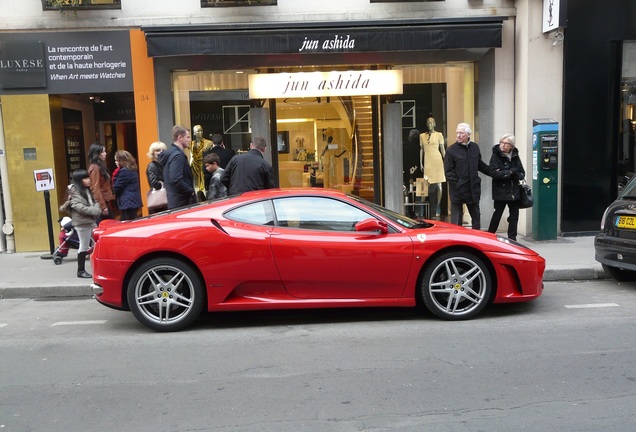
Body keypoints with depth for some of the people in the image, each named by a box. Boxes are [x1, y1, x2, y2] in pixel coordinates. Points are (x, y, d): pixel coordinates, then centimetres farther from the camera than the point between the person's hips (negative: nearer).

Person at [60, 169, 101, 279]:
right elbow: (79, 207, -21)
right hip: (82, 222, -8)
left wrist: (97, 209, -7)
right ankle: (81, 271, 8)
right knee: (84, 246, -2)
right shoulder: (74, 192, -10)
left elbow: (94, 202, 15)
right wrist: (94, 211, -22)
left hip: (92, 221, 8)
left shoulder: (87, 190, 16)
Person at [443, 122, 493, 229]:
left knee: (476, 216, 16)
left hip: (473, 188, 5)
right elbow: (448, 171, -10)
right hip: (458, 190, -5)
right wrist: (456, 183, -15)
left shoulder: (475, 147, 8)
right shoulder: (451, 150, -8)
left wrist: (492, 171, 14)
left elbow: (480, 165, 20)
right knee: (456, 220, 2)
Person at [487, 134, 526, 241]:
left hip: (514, 191, 5)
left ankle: (512, 238, 18)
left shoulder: (515, 156, 9)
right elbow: (495, 173, -17)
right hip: (500, 191, -5)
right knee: (497, 214, 2)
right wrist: (510, 172, -16)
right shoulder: (496, 156, -5)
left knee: (514, 216, 7)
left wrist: (516, 175, -13)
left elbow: (522, 174, 9)